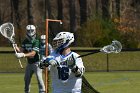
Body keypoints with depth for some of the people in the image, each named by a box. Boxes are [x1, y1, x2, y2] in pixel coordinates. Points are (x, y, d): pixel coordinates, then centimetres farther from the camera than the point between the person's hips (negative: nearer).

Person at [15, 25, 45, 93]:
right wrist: (16, 47, -21)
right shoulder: (25, 41, 5)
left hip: (37, 62, -7)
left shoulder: (36, 41, -17)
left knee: (39, 77, -16)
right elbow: (21, 50, -1)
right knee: (26, 78, 13)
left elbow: (33, 53, -26)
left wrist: (23, 55, -39)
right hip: (29, 63, 7)